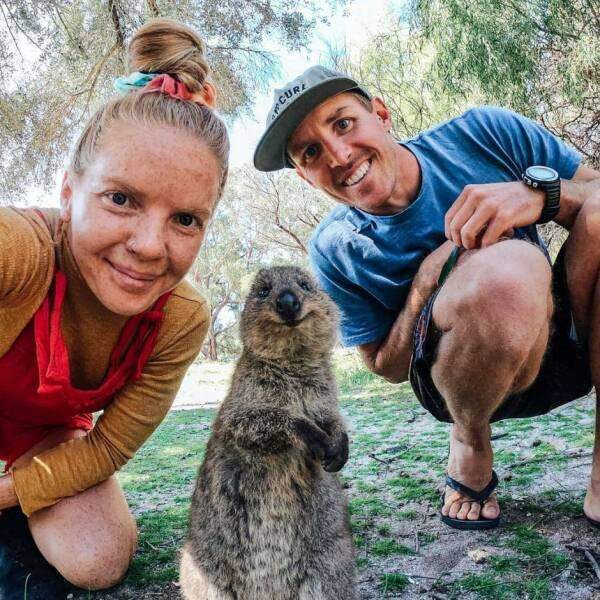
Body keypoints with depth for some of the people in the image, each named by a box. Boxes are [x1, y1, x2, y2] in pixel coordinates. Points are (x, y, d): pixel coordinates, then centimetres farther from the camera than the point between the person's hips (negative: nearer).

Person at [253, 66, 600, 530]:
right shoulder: (336, 252, -10)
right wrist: (429, 279, -21)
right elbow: (388, 368, -2)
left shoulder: (485, 133, -8)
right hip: (468, 383, -2)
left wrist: (540, 192, -28)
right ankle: (469, 445, -4)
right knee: (507, 267, -37)